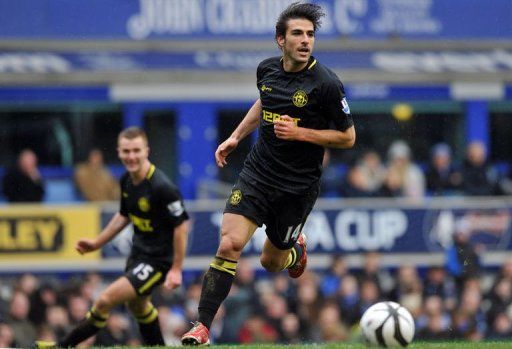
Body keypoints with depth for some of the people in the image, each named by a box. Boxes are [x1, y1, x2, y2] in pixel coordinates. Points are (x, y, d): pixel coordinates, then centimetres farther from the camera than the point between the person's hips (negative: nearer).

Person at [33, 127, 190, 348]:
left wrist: (176, 269, -21)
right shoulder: (127, 181, -1)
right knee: (137, 304, 30)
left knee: (105, 301, -14)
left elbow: (181, 225, -22)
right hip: (138, 253, 9)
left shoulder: (162, 187, -26)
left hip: (157, 260, -9)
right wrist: (97, 243, 16)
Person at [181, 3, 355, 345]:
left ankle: (296, 249, 50)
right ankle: (203, 326, -11)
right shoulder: (267, 70, 0)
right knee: (230, 244, -16)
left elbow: (347, 137, -9)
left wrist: (299, 132, -19)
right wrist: (236, 136, 16)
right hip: (257, 172, 3)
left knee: (271, 262, 12)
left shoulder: (325, 84, -16)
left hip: (298, 185, -3)